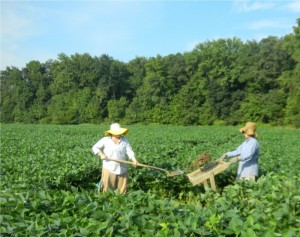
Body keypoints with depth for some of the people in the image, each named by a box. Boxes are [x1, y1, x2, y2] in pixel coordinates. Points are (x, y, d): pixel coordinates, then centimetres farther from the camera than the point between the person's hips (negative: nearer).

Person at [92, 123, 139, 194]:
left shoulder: (125, 141, 5)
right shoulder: (105, 140, 0)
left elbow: (130, 151, -3)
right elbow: (95, 147, 6)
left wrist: (134, 159, -21)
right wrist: (101, 154, -10)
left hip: (122, 169, 2)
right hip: (109, 168, -2)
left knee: (122, 189, 8)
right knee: (108, 189, 1)